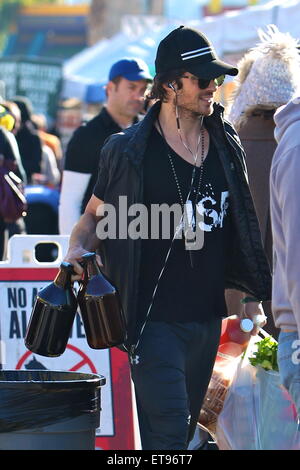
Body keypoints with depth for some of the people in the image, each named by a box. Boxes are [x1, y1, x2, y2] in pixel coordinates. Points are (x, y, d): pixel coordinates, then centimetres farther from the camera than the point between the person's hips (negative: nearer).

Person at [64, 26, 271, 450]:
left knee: (184, 429, 12)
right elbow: (96, 215, 6)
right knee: (167, 431, -13)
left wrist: (253, 296, 14)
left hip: (207, 317, 5)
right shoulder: (129, 150, -5)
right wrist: (77, 250, -15)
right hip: (154, 317, -5)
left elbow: (240, 227, 18)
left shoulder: (227, 147, 9)